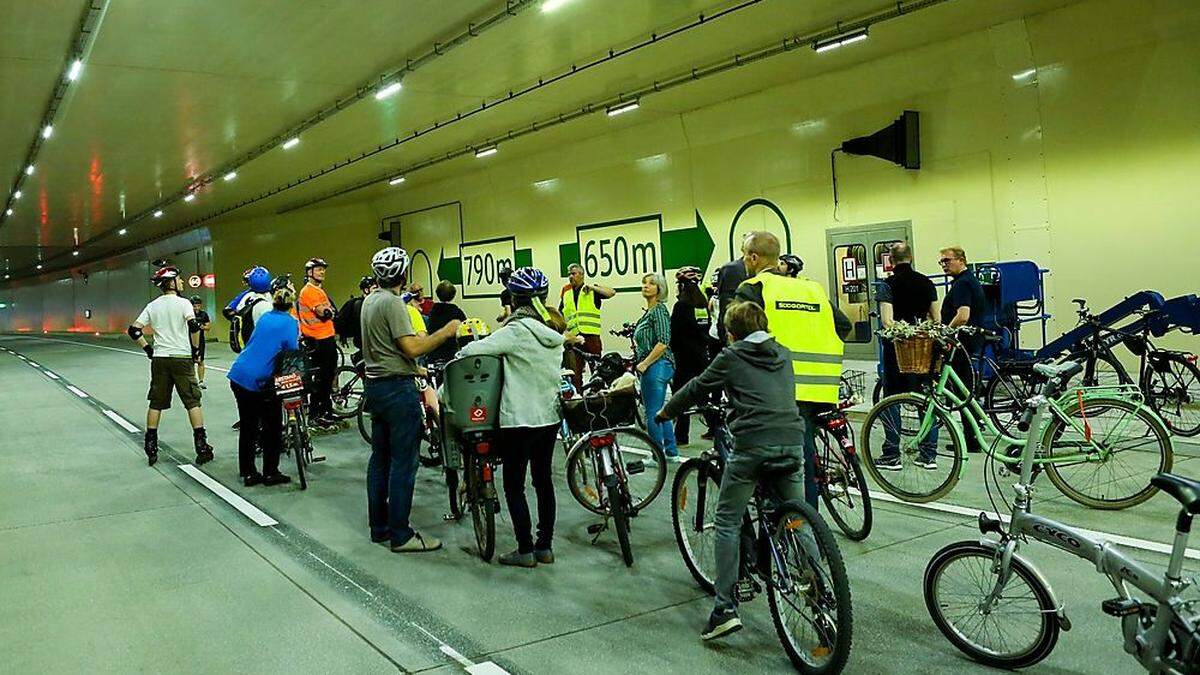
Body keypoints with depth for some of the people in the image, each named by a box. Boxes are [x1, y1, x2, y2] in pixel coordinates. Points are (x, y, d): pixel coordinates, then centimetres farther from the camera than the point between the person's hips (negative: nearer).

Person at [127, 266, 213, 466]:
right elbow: (194, 326, -20)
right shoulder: (182, 303, -6)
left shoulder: (152, 306, 9)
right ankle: (201, 446, -4)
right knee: (192, 401, 0)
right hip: (182, 358, -4)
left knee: (156, 403, 11)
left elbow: (133, 330, 6)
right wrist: (195, 348, -6)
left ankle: (151, 448, 13)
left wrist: (147, 349, 13)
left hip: (159, 359, 5)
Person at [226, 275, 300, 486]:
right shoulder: (290, 322, -8)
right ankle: (270, 473, 13)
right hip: (260, 382, -6)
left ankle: (248, 473, 20)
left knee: (248, 427, 14)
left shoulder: (265, 317, 11)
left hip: (239, 376, 6)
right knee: (273, 427, 8)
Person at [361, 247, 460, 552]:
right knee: (403, 462, -5)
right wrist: (446, 332, -13)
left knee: (379, 458, 14)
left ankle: (378, 526, 21)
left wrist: (415, 367, 28)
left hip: (375, 384, 10)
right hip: (397, 388, -10)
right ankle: (401, 535, -2)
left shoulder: (370, 300, 13)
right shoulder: (392, 303, -16)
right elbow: (412, 348, -22)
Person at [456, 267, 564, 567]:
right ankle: (545, 546, 22)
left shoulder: (516, 331, -17)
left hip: (520, 420, -7)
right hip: (551, 417, 7)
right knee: (543, 480, 15)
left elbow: (472, 350, -21)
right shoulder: (555, 333, 4)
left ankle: (525, 550, 9)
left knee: (514, 486, 5)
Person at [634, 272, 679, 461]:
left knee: (653, 413, -4)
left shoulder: (659, 310, -13)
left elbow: (663, 343, -22)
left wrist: (644, 364, -18)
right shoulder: (650, 311, 16)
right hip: (654, 367, 10)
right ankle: (671, 452, 24)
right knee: (660, 412, 16)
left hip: (656, 366, -10)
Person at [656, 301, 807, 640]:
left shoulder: (731, 356, 6)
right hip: (792, 440, 5)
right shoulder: (783, 354, 20)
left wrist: (666, 411, 30)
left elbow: (697, 388, 15)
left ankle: (725, 608, -1)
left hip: (752, 443, -5)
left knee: (728, 522, 4)